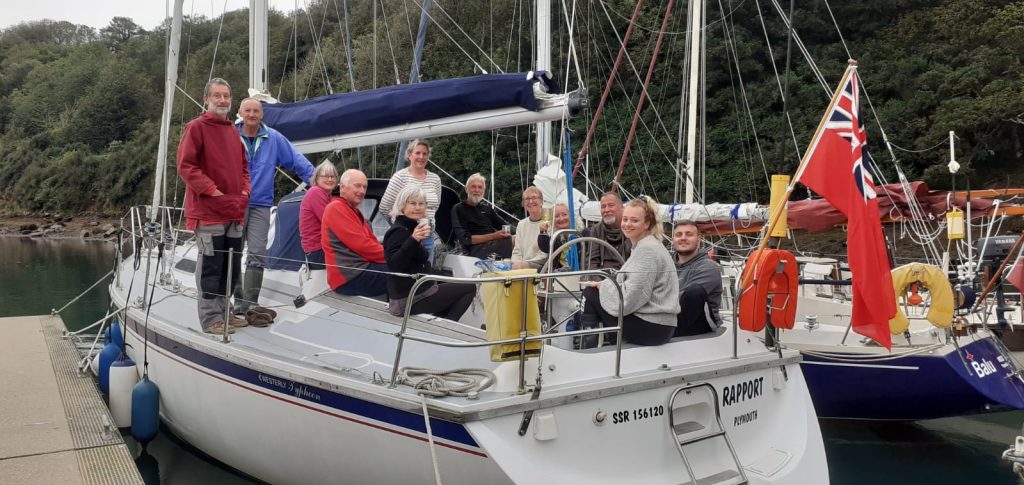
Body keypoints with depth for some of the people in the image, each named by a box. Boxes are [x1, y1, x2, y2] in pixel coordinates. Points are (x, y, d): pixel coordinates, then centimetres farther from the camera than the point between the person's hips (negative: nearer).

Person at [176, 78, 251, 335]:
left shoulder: (233, 131, 17)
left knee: (232, 266, 12)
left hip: (235, 211, 7)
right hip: (208, 211, -7)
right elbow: (185, 166, -11)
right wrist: (213, 191, -16)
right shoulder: (196, 127, -5)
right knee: (210, 266, -4)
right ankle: (211, 319, 3)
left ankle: (223, 312, 23)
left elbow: (243, 166, 25)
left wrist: (245, 190, 7)